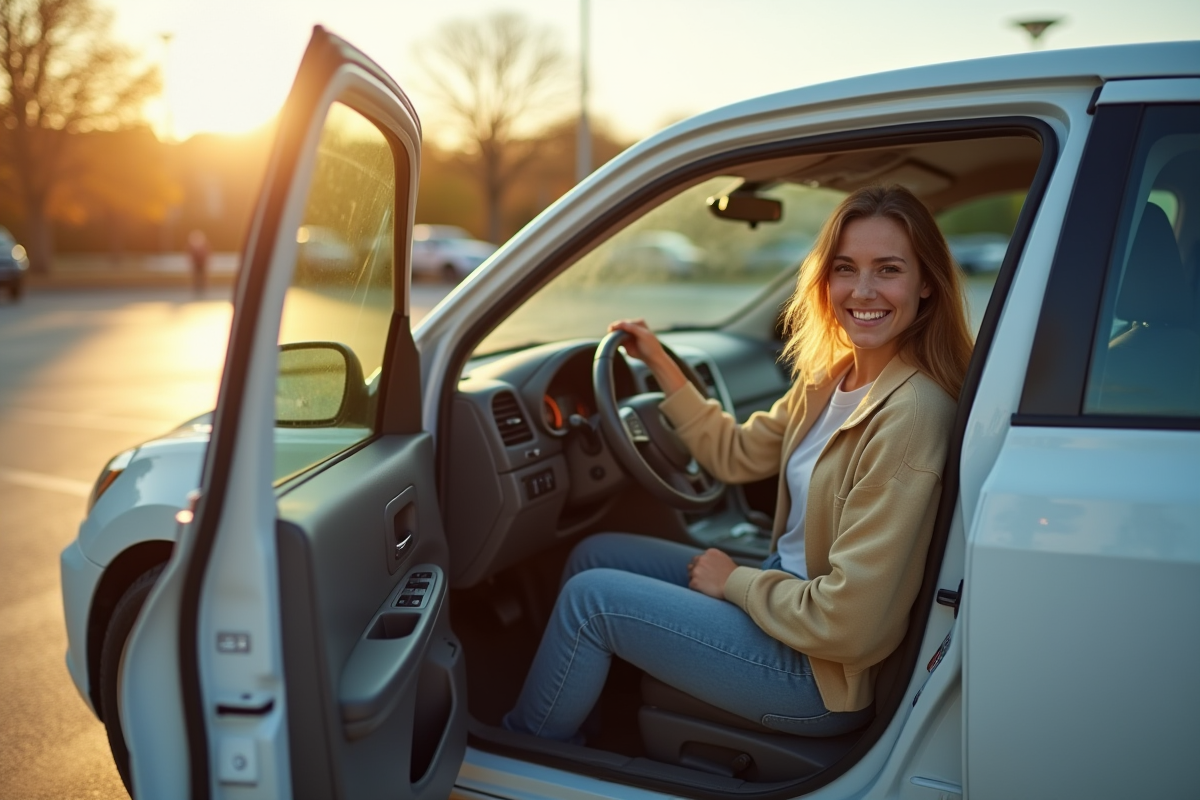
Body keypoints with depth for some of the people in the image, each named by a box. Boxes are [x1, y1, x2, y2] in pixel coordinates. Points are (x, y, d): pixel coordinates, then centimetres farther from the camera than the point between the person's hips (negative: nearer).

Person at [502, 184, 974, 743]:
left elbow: (847, 623, -27)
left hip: (824, 673, -9)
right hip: (787, 586, 9)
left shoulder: (911, 414, -27)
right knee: (594, 555, 13)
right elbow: (736, 454, 14)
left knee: (591, 595, -8)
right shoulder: (834, 377, 1)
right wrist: (659, 364, 12)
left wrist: (735, 581, -13)